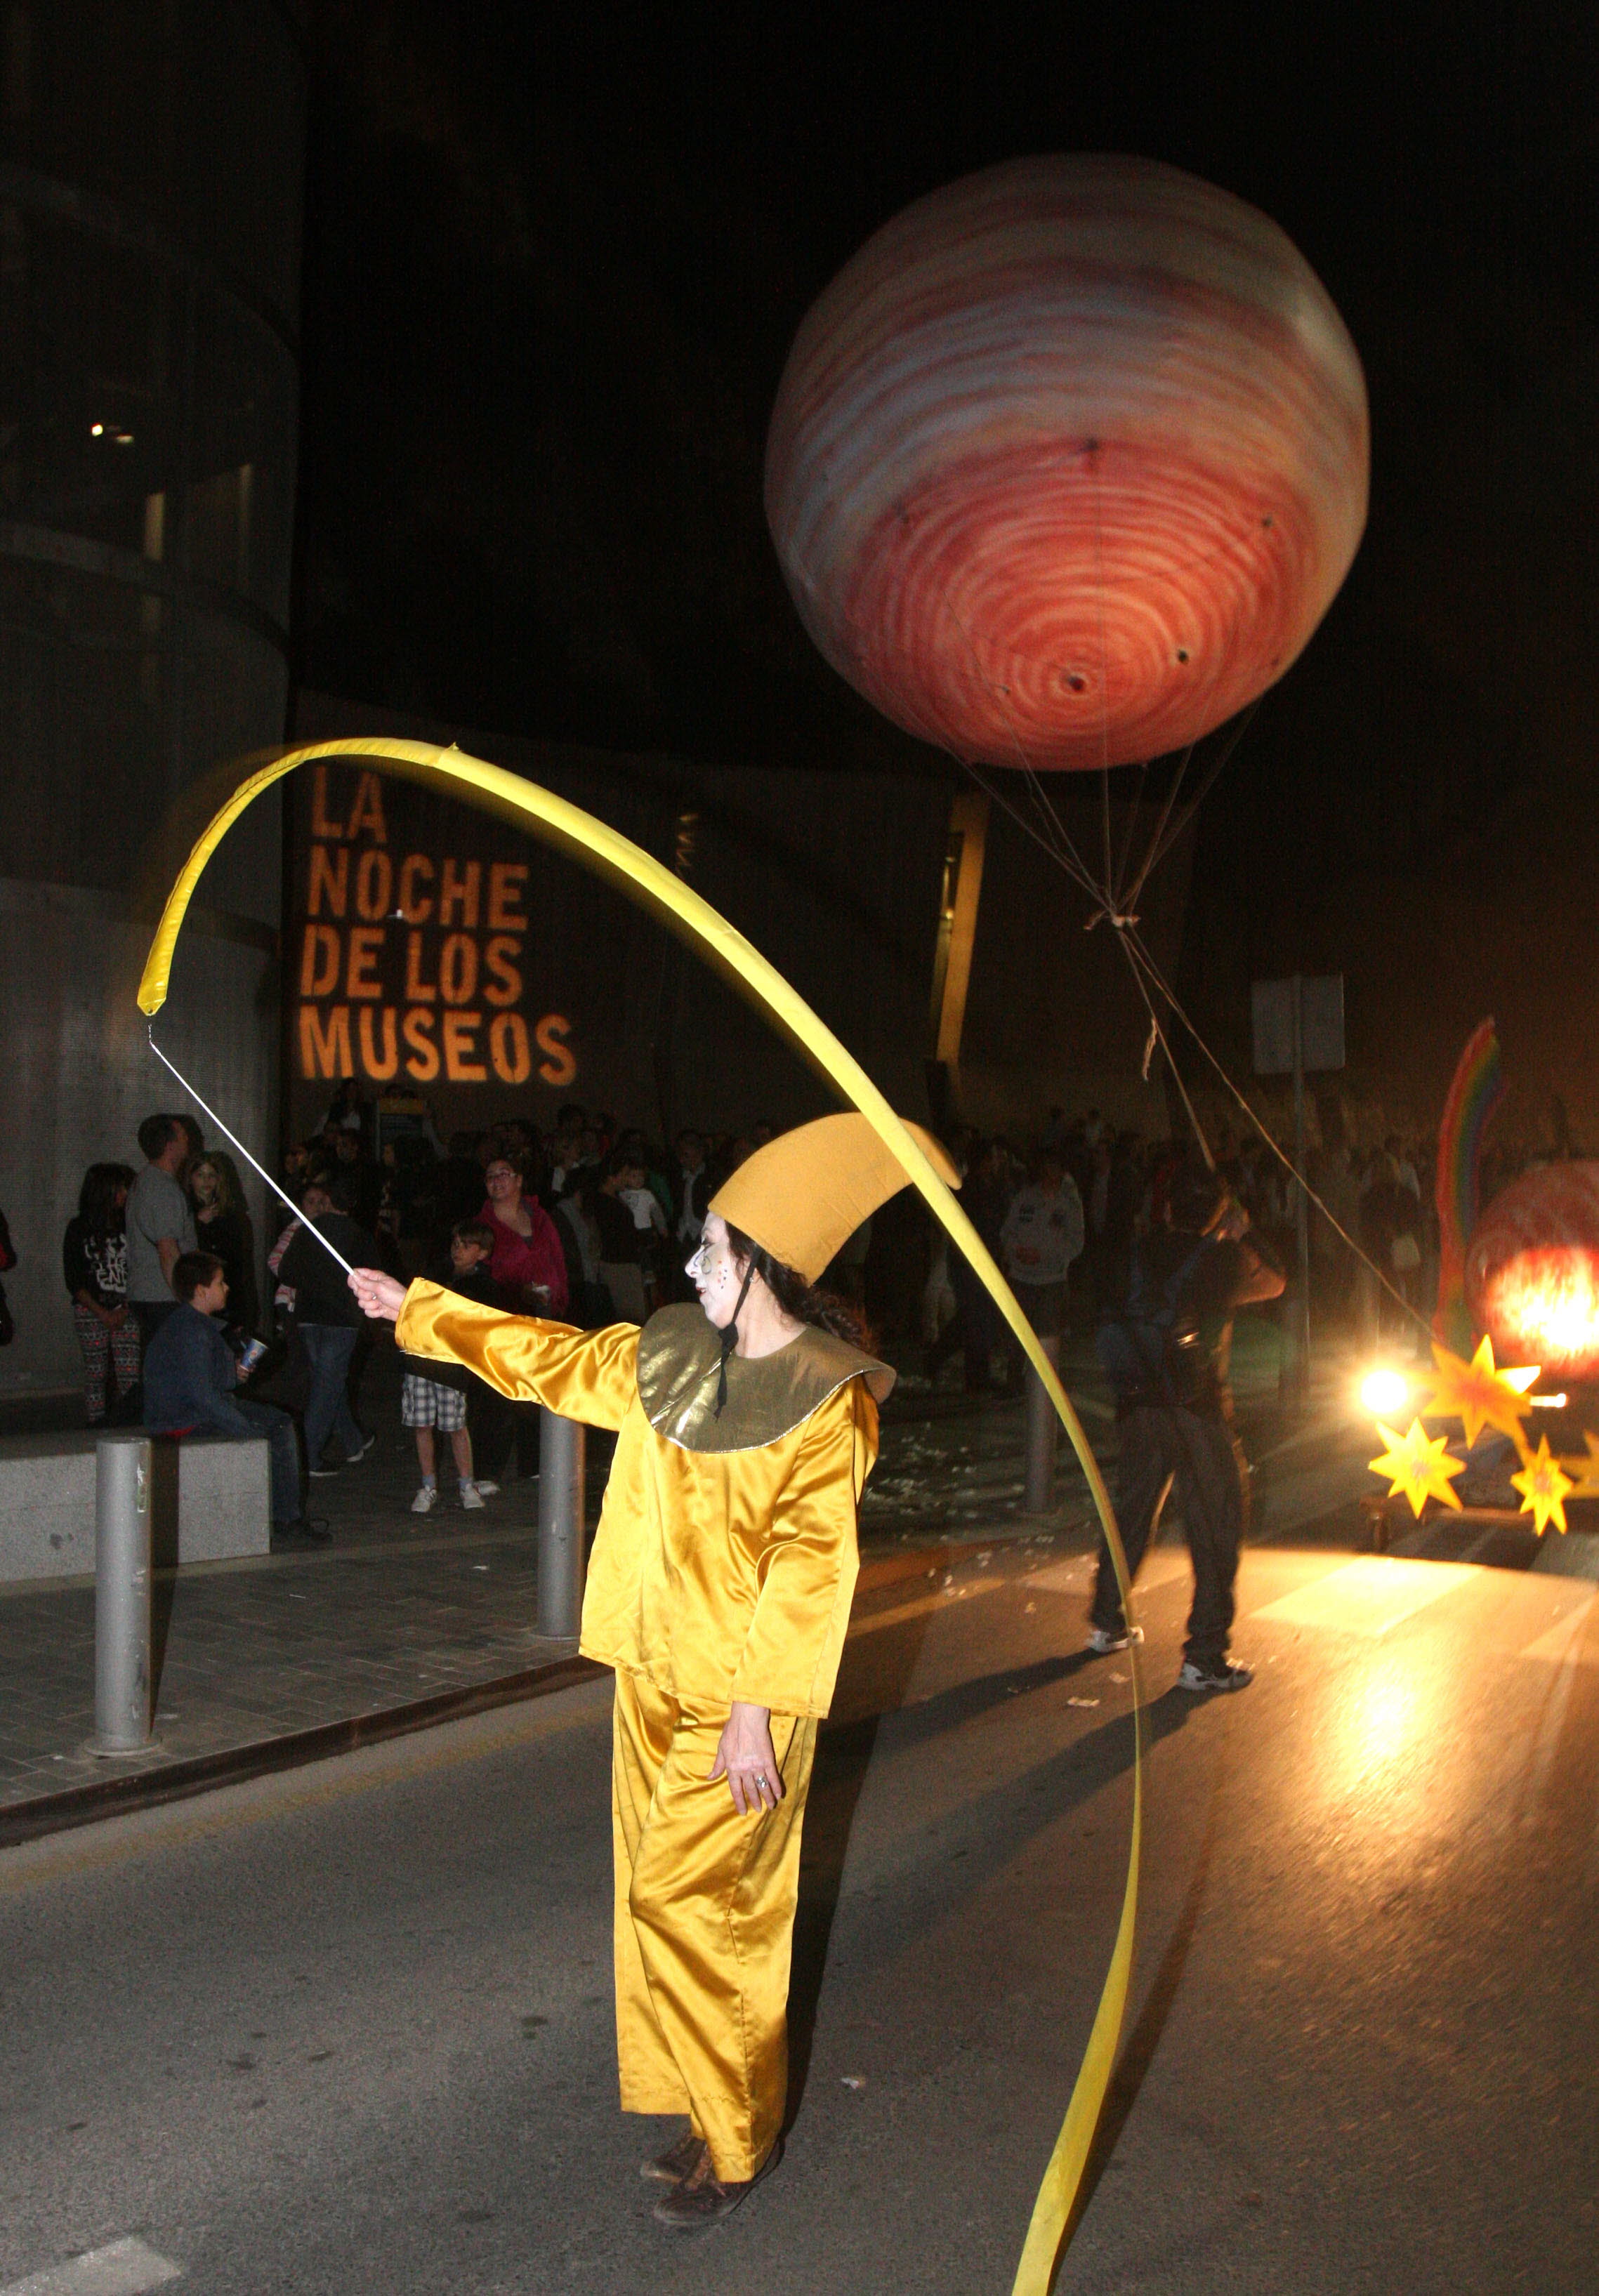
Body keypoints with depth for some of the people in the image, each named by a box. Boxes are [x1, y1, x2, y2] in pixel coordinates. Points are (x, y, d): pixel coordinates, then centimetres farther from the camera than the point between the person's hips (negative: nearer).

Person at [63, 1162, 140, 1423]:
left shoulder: (128, 1225, 9)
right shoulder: (79, 1228, 5)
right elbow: (73, 1281, 2)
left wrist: (125, 1310, -8)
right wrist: (103, 1313, -8)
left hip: (126, 1311, 1)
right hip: (90, 1311, -1)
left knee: (130, 1377, -9)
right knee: (96, 1373, -1)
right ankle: (97, 1427, 5)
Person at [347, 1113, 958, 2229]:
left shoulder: (827, 1402, -15)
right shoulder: (666, 1358, 5)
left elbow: (810, 1566, -18)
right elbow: (547, 1358, 16)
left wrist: (754, 1710, -20)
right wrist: (415, 1307, 22)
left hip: (740, 1703, -7)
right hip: (654, 1679, 7)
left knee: (687, 1907, -5)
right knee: (664, 1896, 14)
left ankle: (733, 2144, 15)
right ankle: (720, 2114, 31)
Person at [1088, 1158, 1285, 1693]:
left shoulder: (1143, 1253, 4)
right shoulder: (1224, 1258, -6)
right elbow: (1274, 1283, 13)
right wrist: (1240, 1237, 25)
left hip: (1138, 1403, 5)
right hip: (1198, 1408, -5)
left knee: (1133, 1510, 21)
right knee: (1216, 1527, 2)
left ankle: (1107, 1623, 33)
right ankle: (1204, 1658, 1)